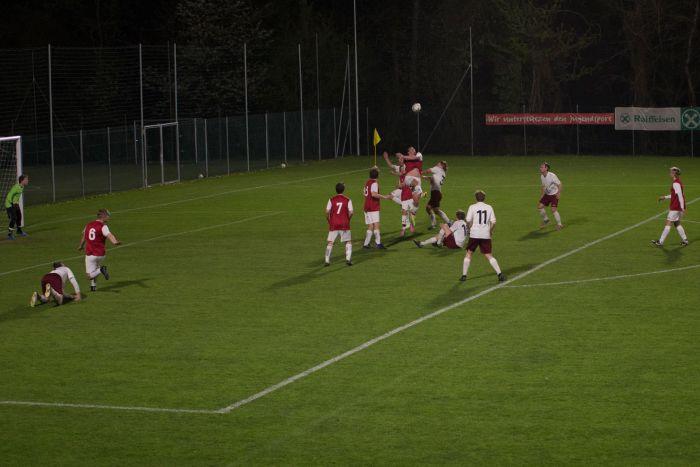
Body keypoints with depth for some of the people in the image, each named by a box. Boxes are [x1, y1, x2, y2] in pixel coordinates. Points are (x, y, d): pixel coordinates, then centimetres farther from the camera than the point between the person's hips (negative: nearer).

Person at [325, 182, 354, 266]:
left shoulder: (331, 200, 1)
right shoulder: (348, 200, -1)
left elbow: (327, 212, -5)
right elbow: (351, 212, -6)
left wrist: (329, 221, 9)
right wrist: (347, 220, 11)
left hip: (333, 225, 1)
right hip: (344, 225, -1)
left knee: (330, 243, 8)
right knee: (348, 242, 11)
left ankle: (327, 261, 5)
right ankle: (348, 258, -3)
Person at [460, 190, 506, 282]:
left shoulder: (472, 207, -2)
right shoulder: (489, 207, 4)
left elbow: (468, 221, -7)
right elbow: (493, 222, 1)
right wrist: (490, 231, 17)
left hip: (474, 234, -2)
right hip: (486, 235, 2)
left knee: (469, 253, 11)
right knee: (489, 255, 6)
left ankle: (464, 275, 10)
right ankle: (500, 274, -3)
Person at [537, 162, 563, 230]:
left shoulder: (552, 176, -23)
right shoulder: (542, 176, 0)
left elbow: (559, 184, -17)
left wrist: (559, 193, -25)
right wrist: (541, 195, 14)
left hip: (554, 195, -7)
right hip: (547, 194, 7)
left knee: (553, 209, -17)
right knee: (539, 206, -1)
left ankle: (559, 224, -1)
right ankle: (545, 220, 21)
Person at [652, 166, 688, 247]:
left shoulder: (676, 183, -19)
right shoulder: (678, 182, 12)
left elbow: (680, 195, -22)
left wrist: (682, 208, -22)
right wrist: (665, 197, 24)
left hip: (675, 208, -10)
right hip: (678, 207, 10)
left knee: (668, 223, -6)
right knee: (677, 223, 16)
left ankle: (660, 242, -4)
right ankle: (685, 240, 17)